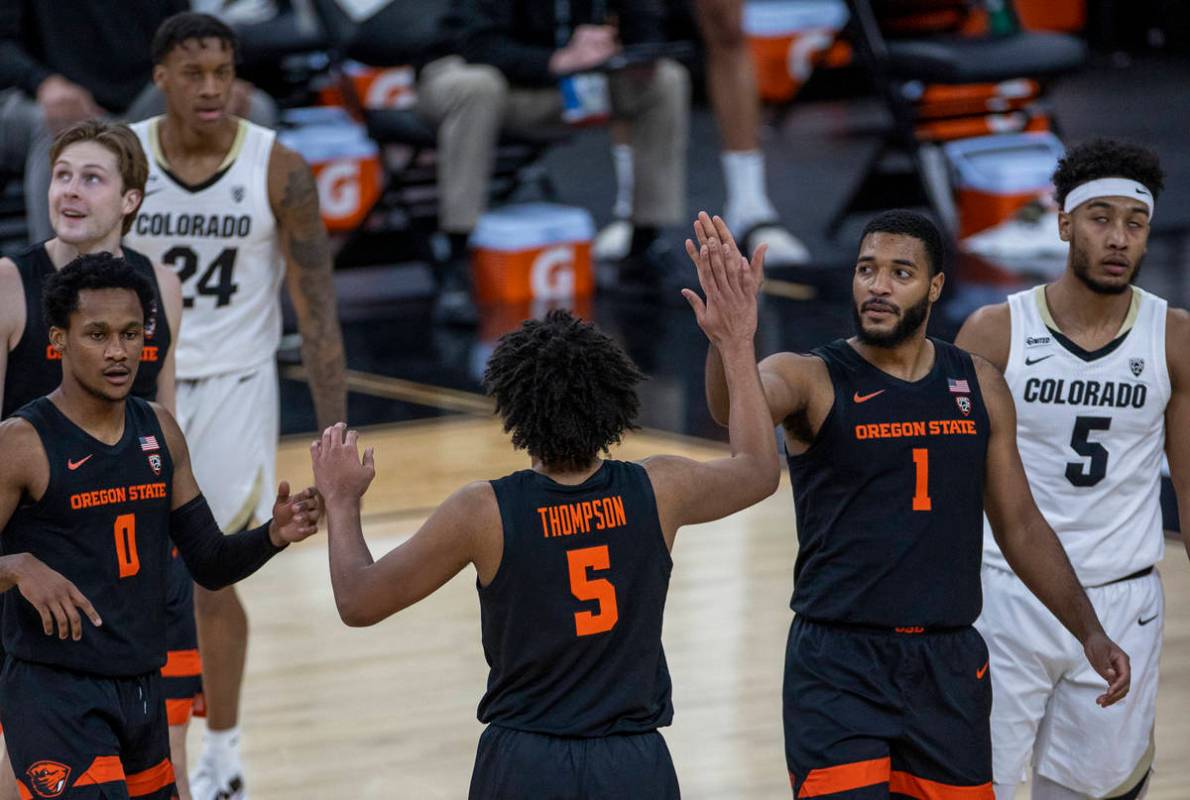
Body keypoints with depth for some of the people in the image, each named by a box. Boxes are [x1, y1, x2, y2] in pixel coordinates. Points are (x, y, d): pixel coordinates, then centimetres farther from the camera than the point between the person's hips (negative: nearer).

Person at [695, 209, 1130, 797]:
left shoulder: (978, 385, 8)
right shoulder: (811, 379, -5)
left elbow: (1019, 524, 16)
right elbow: (735, 407, -29)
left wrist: (1088, 630, 12)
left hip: (949, 665, 4)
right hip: (838, 664, -4)